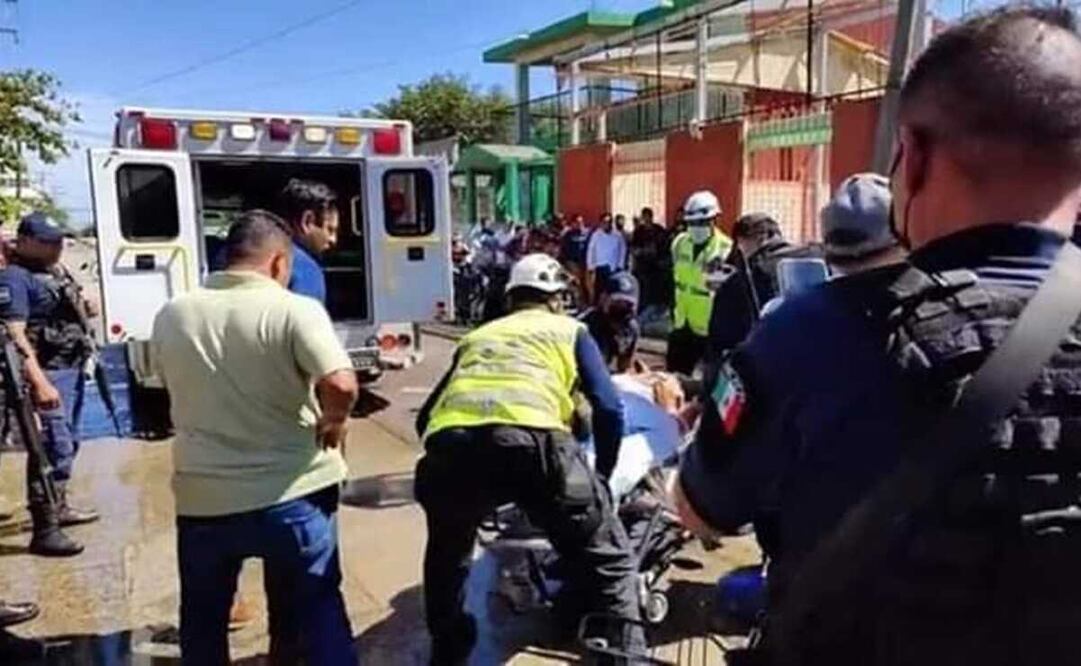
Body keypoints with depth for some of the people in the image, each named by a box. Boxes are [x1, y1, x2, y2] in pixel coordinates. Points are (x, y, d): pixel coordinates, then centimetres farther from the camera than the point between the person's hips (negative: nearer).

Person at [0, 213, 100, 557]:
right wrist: (39, 383, -29)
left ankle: (59, 507, 36)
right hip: (46, 373, -10)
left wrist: (85, 309, 8)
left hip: (71, 369, 10)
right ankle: (44, 531, -2)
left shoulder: (56, 270, 15)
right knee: (54, 447, -9)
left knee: (67, 444, 20)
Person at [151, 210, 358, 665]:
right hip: (293, 494, -3)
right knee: (318, 608, 15)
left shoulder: (171, 316, 1)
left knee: (203, 619, 25)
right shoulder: (296, 310, -14)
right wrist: (334, 421, -7)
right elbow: (341, 385, -27)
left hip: (203, 497, 4)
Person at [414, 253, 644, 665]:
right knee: (608, 562, 14)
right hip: (531, 439, -4)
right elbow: (609, 410, 16)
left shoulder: (476, 336, 36)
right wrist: (602, 475, 31)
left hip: (448, 443, 4)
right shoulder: (569, 330, 27)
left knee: (447, 554, 34)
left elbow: (426, 418, 35)